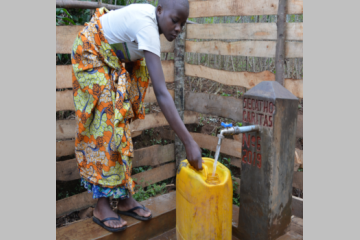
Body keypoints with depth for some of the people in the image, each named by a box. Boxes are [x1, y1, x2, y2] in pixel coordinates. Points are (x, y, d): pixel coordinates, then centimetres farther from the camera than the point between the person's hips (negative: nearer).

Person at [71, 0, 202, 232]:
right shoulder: (147, 27, -36)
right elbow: (162, 93, -43)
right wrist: (189, 142, -45)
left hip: (112, 61, 9)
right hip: (91, 55, -8)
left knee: (119, 125, 5)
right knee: (106, 126, -11)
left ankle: (125, 198, 12)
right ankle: (102, 207, -1)